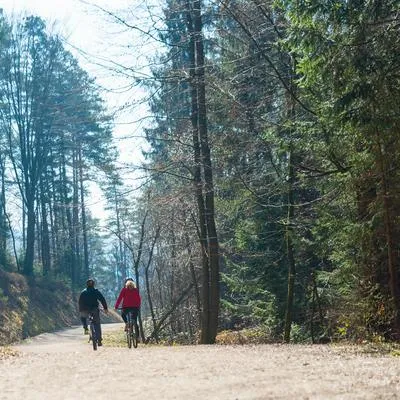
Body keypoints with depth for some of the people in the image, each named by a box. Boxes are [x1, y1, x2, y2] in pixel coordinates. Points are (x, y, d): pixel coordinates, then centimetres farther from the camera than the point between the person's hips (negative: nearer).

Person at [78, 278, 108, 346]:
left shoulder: (83, 292, 10)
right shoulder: (96, 291, 6)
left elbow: (80, 302, 11)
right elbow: (102, 299, -1)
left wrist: (80, 310, 18)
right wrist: (105, 308, 2)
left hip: (85, 310, 1)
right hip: (94, 309, -1)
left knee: (83, 317, 35)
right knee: (97, 324, 8)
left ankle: (85, 328, 15)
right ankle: (99, 340, 2)